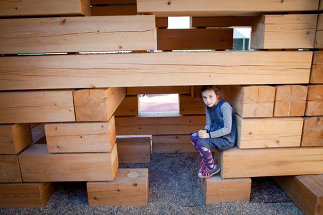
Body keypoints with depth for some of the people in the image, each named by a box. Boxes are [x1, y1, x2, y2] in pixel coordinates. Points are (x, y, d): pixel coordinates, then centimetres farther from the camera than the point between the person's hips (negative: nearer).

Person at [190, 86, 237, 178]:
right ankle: (206, 160, 16)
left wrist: (209, 135, -24)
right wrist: (205, 131, -15)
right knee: (193, 137, -2)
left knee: (201, 143, -23)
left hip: (227, 139, -8)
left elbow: (227, 129, -23)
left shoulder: (225, 106, -22)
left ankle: (212, 167, 1)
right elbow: (209, 124, 8)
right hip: (216, 135, 8)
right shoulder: (208, 107, 3)